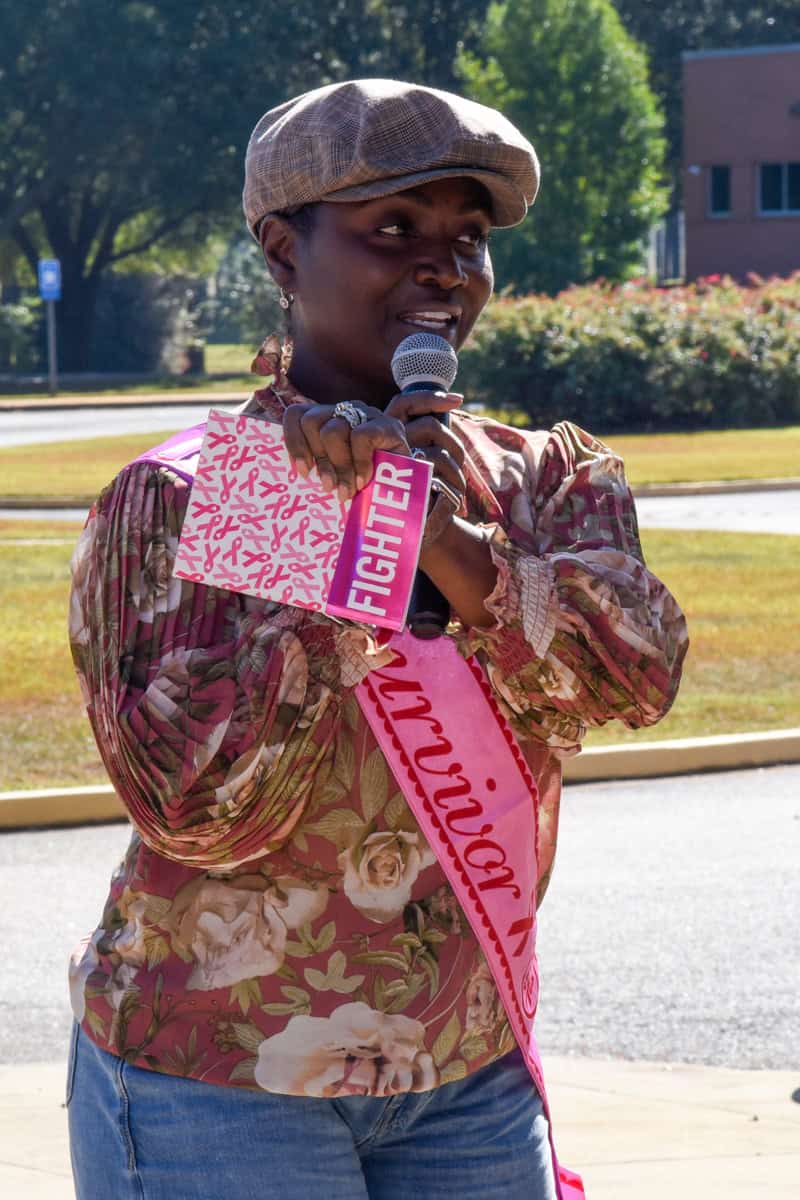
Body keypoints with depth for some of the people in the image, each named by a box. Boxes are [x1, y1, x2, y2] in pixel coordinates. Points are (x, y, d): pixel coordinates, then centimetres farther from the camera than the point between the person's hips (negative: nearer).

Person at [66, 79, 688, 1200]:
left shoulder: (549, 479, 5)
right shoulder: (172, 499, -10)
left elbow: (639, 672, -14)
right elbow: (196, 809, -20)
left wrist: (453, 548, -28)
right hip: (217, 1088, -4)